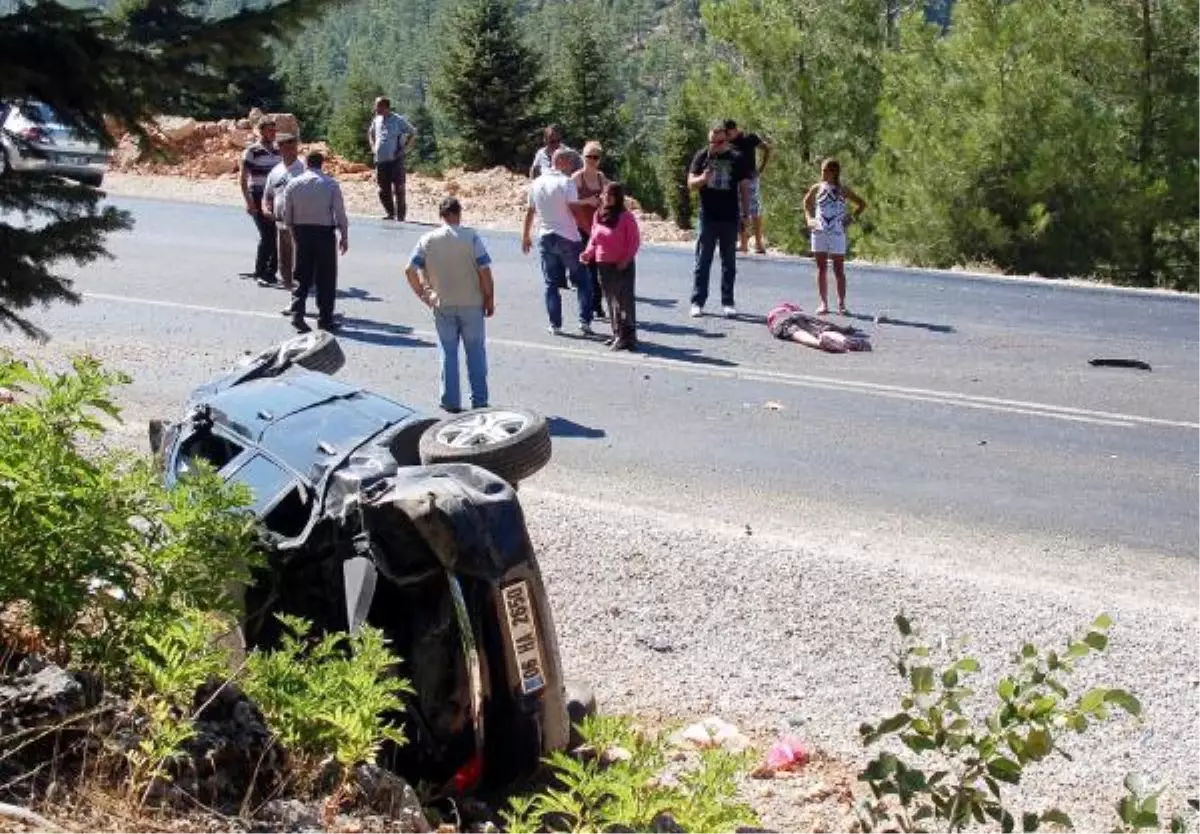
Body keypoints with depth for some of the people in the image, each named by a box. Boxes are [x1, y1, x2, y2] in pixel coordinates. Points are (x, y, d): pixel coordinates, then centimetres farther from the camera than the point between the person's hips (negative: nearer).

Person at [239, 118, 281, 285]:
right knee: (266, 236, -12)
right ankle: (260, 273, -2)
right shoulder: (252, 152, -6)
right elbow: (242, 179, -8)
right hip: (258, 200, -6)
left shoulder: (278, 151, 11)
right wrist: (249, 202, -15)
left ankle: (271, 272, 13)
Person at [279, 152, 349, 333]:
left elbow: (286, 215, 3)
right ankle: (325, 319, 9)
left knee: (302, 277, 12)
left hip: (301, 232, 3)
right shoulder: (331, 184, -7)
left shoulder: (293, 184, 0)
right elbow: (340, 213, -6)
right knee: (326, 278, 6)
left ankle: (297, 313, -1)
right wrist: (344, 237, 4)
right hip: (324, 233, -3)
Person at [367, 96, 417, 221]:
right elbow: (370, 133, 31)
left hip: (395, 160, -6)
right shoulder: (376, 120, 12)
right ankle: (390, 213, 21)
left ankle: (401, 215, 3)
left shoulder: (398, 120, -6)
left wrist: (404, 149, -7)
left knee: (398, 189, -3)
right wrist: (373, 146, 16)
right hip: (380, 160, 6)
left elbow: (413, 133, -1)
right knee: (384, 190, 8)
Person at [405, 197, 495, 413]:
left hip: (442, 305, 1)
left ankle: (451, 401, 14)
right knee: (475, 352, 9)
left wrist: (422, 294, 8)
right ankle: (479, 401, 12)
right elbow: (485, 270, -11)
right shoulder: (471, 237, -8)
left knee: (448, 353, 12)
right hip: (472, 304, -1)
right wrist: (490, 298, -1)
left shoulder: (427, 240, -2)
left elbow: (410, 270, -4)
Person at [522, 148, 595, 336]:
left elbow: (530, 211, 13)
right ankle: (585, 321, 0)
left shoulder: (536, 183, 7)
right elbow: (574, 209, -17)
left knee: (551, 283, 10)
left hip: (545, 238, 5)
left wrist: (526, 235, 23)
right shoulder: (566, 182, -11)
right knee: (583, 281, 6)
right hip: (568, 238, -5)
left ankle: (555, 325, 9)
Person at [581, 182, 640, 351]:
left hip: (622, 266, -7)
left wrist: (626, 260, -18)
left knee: (624, 300, -3)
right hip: (603, 265, 7)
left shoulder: (626, 216, -11)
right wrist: (588, 253, -3)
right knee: (611, 300, 14)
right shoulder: (599, 215, 7)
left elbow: (635, 241, -10)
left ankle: (628, 336, 0)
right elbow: (594, 238, 13)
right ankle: (617, 334, 24)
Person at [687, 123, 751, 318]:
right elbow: (691, 183, -1)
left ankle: (728, 302, 14)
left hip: (729, 219, 1)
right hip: (707, 217, -1)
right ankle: (697, 302, 5)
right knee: (703, 261, 1)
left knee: (729, 263, 7)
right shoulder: (702, 157, 3)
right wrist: (702, 178, -23)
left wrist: (745, 214, 2)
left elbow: (744, 188, 7)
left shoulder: (736, 159, 3)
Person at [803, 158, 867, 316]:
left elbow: (862, 204, 9)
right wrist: (809, 218, 8)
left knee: (839, 270, 0)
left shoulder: (842, 190, 1)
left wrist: (852, 218, -2)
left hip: (837, 233, -2)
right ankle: (824, 303, 8)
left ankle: (841, 304, 6)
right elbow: (807, 202, 23)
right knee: (821, 269, 2)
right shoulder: (817, 188, 5)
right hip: (819, 233, 2)